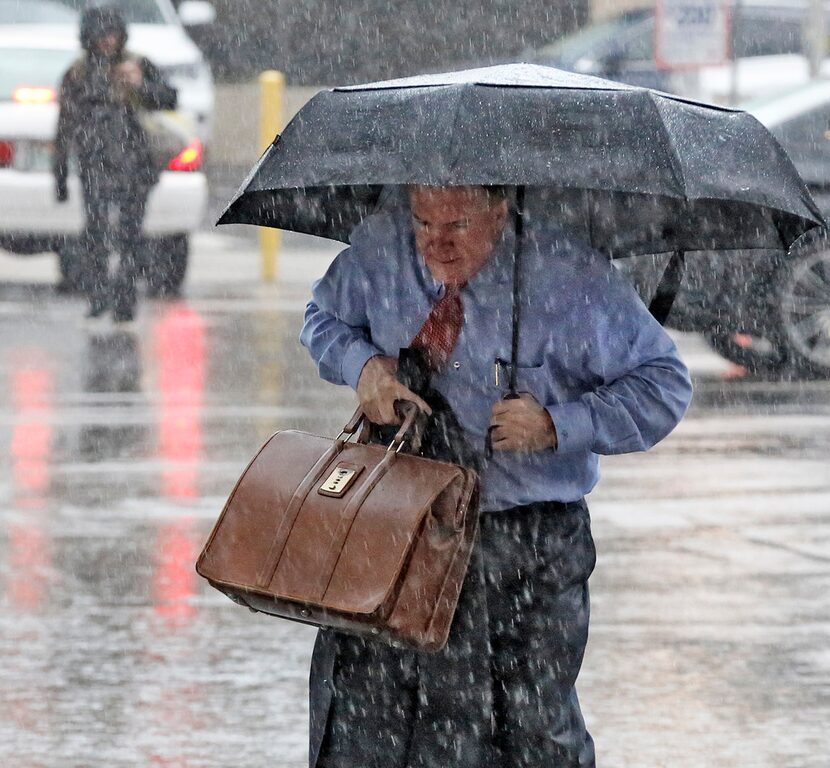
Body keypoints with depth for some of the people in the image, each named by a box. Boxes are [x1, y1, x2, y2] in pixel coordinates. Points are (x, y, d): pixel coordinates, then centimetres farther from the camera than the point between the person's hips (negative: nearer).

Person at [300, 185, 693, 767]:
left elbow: (665, 385, -8)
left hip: (529, 545, -3)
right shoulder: (380, 248, -3)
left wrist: (559, 426, -20)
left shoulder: (573, 277, -14)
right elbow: (325, 318, 17)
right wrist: (361, 363, -6)